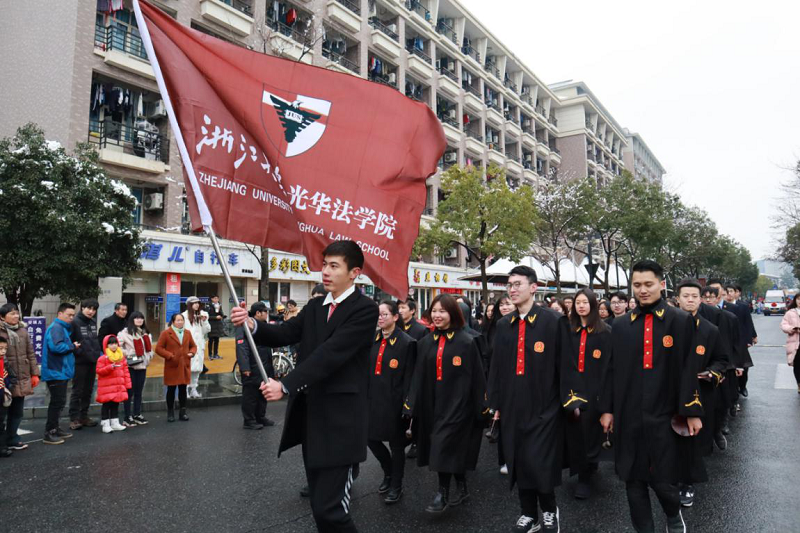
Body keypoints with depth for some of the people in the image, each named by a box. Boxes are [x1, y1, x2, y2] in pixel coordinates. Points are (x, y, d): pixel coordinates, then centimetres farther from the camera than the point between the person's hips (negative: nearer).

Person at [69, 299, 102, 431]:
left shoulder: (93, 322, 12)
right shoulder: (75, 322, -10)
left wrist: (99, 352, 12)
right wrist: (78, 351, -19)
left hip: (92, 361, 7)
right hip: (80, 362, -7)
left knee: (88, 390, 13)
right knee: (77, 390, -1)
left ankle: (84, 416, 23)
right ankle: (74, 418, 7)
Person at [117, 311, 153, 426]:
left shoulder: (146, 333, 16)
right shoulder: (125, 332, -7)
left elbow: (149, 347, 22)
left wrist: (149, 356, 6)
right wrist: (127, 354, -16)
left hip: (142, 365, 6)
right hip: (130, 366, -6)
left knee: (139, 391, 12)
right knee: (130, 391, -2)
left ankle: (137, 414, 21)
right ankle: (127, 417, 5)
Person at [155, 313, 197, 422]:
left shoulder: (187, 333, 10)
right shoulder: (165, 333, -5)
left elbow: (193, 346, 18)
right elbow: (158, 348, -7)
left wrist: (192, 352, -3)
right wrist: (170, 356, -16)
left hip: (185, 366, 4)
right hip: (172, 366, -3)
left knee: (183, 389, 7)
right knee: (171, 389, 4)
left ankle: (183, 412, 16)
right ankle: (170, 413, 17)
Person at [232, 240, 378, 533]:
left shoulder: (365, 309, -12)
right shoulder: (314, 306, 12)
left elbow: (330, 353, -22)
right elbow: (284, 334, 2)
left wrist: (285, 385, -26)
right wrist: (252, 324, -17)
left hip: (340, 421, -7)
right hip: (309, 415, 7)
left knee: (328, 509, -7)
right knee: (320, 503, 18)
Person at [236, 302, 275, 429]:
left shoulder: (264, 325, 15)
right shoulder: (245, 326, -17)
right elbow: (242, 347, -25)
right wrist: (245, 367, -30)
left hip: (264, 368, 9)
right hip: (252, 369, -9)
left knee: (263, 394, 18)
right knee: (250, 395, 2)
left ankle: (261, 417, 31)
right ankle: (249, 421, 14)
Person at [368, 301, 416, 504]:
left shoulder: (406, 342, -12)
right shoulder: (372, 340, 5)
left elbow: (409, 377, -11)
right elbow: (365, 369, 9)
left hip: (393, 400, -5)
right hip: (373, 398, 6)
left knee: (396, 443, 9)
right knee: (371, 438, 12)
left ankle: (396, 485, 28)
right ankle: (389, 472, 39)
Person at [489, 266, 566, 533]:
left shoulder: (553, 321, -6)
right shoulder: (504, 325, 8)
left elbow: (563, 364, -5)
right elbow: (496, 366, 11)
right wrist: (496, 402, 10)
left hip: (544, 405, -4)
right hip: (512, 406, 5)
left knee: (540, 463, -2)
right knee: (518, 461, 11)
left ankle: (549, 510, 26)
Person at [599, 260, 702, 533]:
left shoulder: (680, 321, -1)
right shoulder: (621, 326, 5)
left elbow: (688, 368, -4)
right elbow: (612, 370, 7)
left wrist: (692, 411, -6)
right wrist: (607, 408, 5)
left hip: (663, 415, -2)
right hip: (628, 416, 3)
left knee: (664, 480, 4)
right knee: (633, 480, 10)